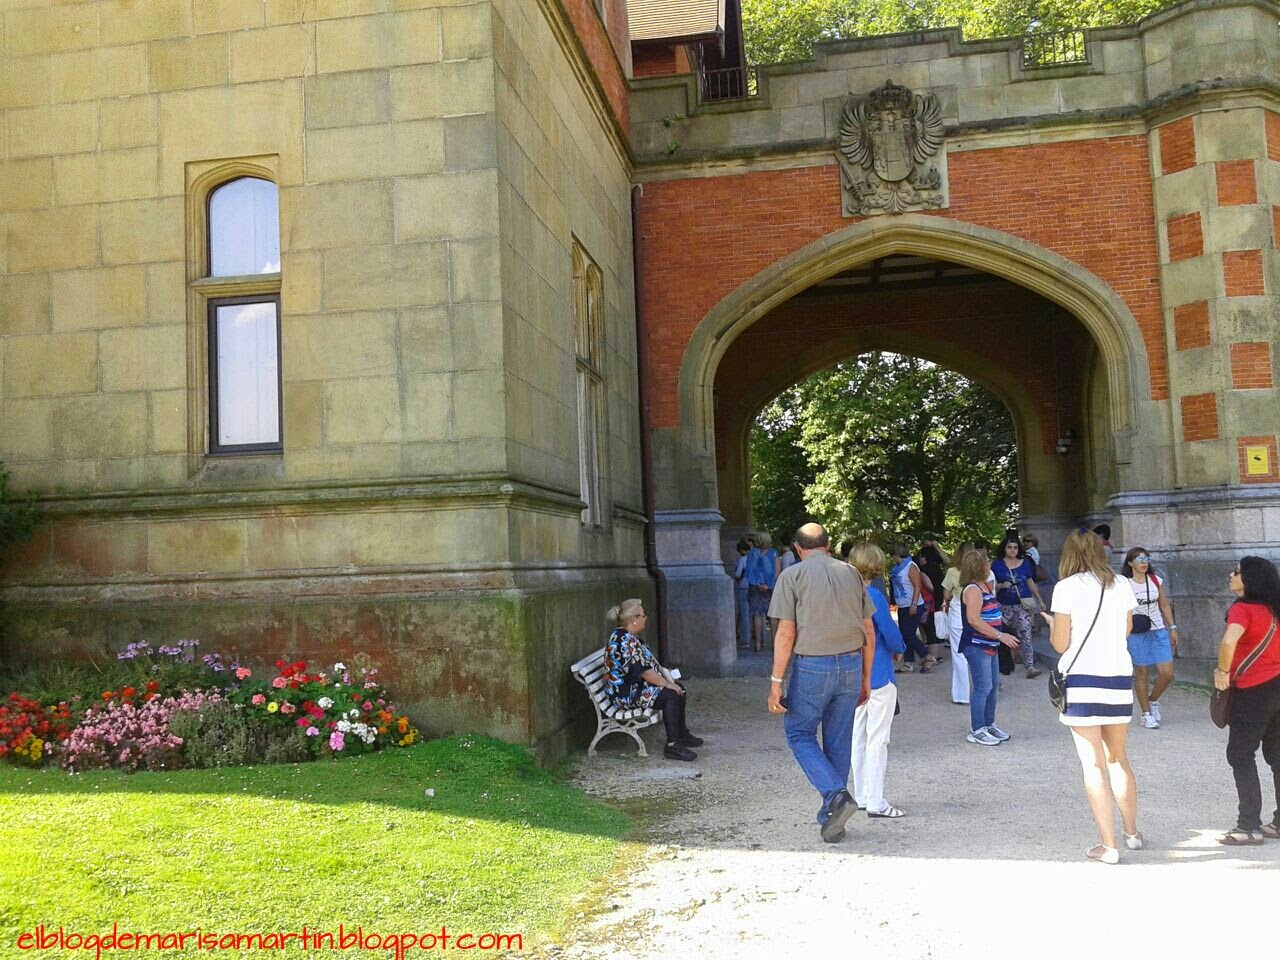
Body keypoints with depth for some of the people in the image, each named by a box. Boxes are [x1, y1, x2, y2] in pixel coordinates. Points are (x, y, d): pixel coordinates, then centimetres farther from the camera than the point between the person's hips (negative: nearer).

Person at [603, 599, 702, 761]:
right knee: (671, 695, -24)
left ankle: (682, 734, 22)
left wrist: (664, 672, 7)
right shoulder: (623, 640, -23)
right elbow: (642, 670, -26)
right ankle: (672, 746, -23)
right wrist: (667, 684, -19)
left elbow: (649, 661, 21)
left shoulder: (630, 637, 12)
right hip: (626, 694, -11)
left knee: (679, 689, 9)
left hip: (636, 686, 11)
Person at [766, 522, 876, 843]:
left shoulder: (792, 575, -4)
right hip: (851, 664, 4)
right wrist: (866, 678, 18)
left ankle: (836, 795, -7)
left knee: (799, 733, 11)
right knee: (839, 741, 13)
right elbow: (869, 632, 9)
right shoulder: (851, 573, 8)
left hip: (813, 666, -4)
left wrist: (776, 681, -7)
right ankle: (831, 819, 20)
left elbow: (786, 633, -10)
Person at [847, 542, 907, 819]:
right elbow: (891, 633, -14)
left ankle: (861, 796, 22)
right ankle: (875, 803, 1)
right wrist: (899, 648, 9)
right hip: (879, 676, -7)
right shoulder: (874, 597, -18)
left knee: (858, 737, 13)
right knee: (877, 739, -2)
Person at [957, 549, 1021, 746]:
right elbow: (974, 620, -24)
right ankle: (977, 731, 1)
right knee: (982, 688, -7)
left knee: (993, 686, 15)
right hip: (976, 646, -10)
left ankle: (989, 725, 26)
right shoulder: (972, 589, -16)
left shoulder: (983, 587, 15)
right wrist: (1000, 635, -22)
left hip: (988, 645, 10)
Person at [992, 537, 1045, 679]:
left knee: (1025, 635, -10)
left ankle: (1030, 667, -15)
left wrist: (1039, 599, 16)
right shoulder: (997, 564, 4)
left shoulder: (1025, 563, 9)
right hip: (1005, 606, 0)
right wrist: (1002, 585, -15)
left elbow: (1030, 582, 16)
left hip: (1022, 604, 0)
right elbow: (992, 585, 5)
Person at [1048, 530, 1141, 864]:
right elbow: (1126, 629, 17)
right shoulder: (1122, 585, 5)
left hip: (1082, 678, -4)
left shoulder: (1067, 587, -7)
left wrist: (1052, 628, 13)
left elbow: (1060, 644, -7)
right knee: (1118, 758, 20)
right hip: (1120, 677, 4)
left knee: (1094, 764, 2)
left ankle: (1108, 845, 3)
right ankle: (1132, 833, 31)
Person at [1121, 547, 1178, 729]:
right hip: (1136, 634, -3)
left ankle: (1153, 700, 25)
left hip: (1159, 631, 4)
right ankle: (1146, 714, 14)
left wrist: (1173, 628, 11)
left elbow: (1164, 606, 14)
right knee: (1142, 673, 1)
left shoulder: (1156, 581, 8)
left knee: (1167, 673, -3)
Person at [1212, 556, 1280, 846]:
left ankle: (1250, 827, 1)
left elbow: (1229, 641, -34)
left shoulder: (1243, 609, -16)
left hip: (1253, 691, -8)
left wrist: (1223, 671, -18)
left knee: (1240, 755, 0)